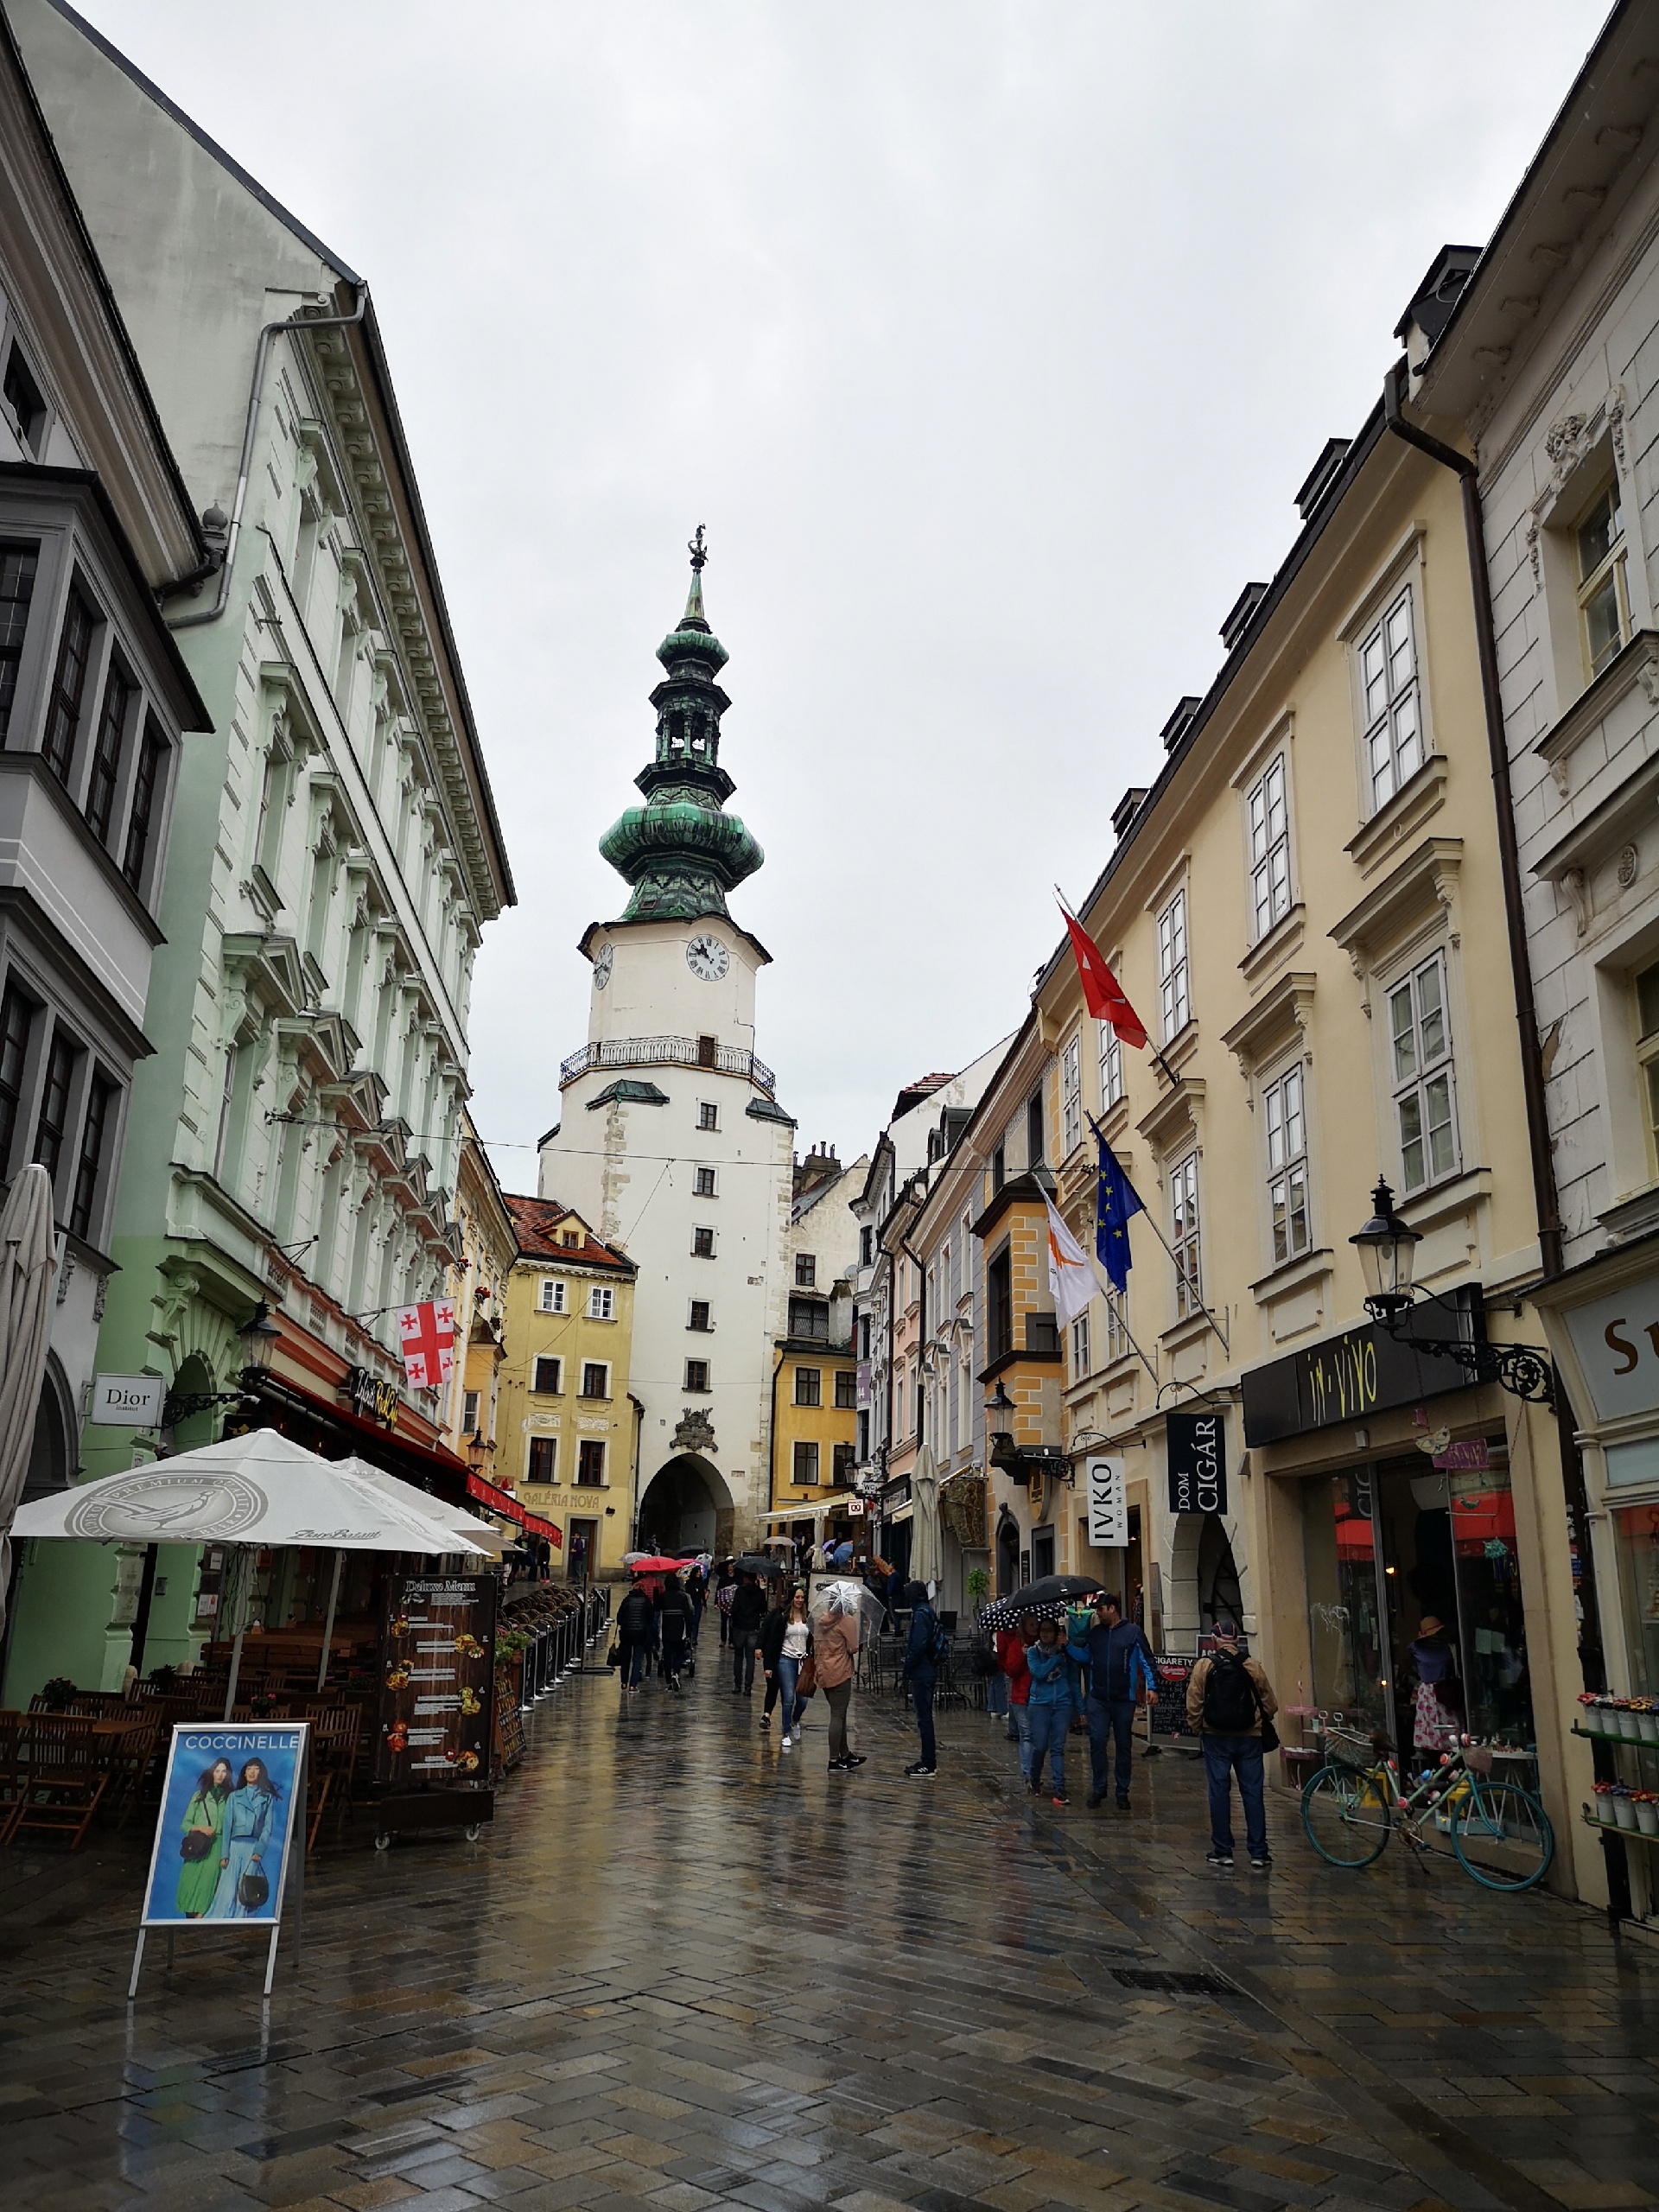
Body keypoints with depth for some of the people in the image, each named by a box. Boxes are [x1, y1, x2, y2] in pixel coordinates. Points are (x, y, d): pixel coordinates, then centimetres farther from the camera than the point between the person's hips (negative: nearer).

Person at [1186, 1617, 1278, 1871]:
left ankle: (1222, 1852, 9)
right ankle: (1258, 1852, 8)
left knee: (1219, 1792, 6)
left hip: (1216, 1738, -1)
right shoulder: (1253, 1666, -4)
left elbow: (1193, 1706, -6)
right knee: (1253, 1793, 7)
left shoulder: (1204, 1667, -6)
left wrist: (1198, 1730, 10)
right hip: (1249, 1738, 1)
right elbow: (1270, 1704, 3)